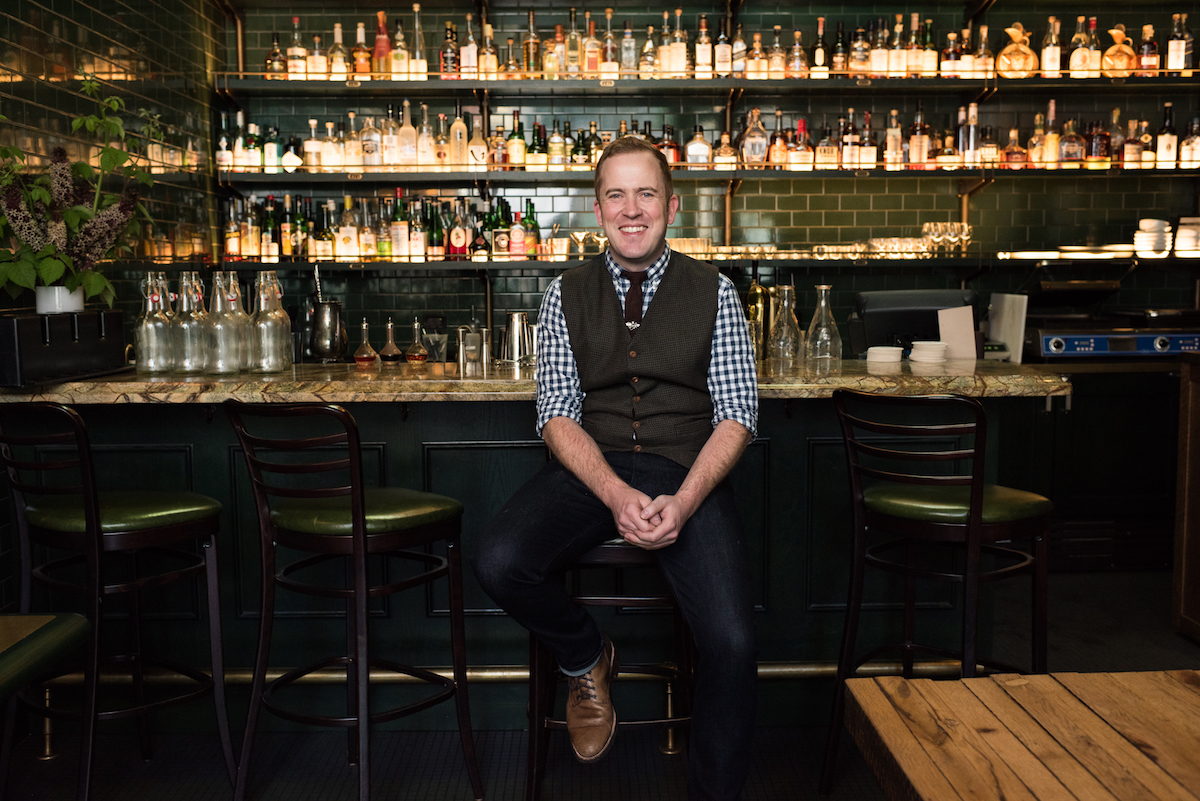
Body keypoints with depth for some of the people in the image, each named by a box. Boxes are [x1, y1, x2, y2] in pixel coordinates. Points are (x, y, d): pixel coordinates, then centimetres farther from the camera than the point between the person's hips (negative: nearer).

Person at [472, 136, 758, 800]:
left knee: (732, 644, -23)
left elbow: (735, 414, 1)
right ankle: (586, 659, 6)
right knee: (498, 563, -27)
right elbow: (557, 412, 0)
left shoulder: (714, 293, 6)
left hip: (686, 474, -1)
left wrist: (684, 500, -17)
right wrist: (616, 493, -19)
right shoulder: (566, 296, 8)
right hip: (589, 471, 1)